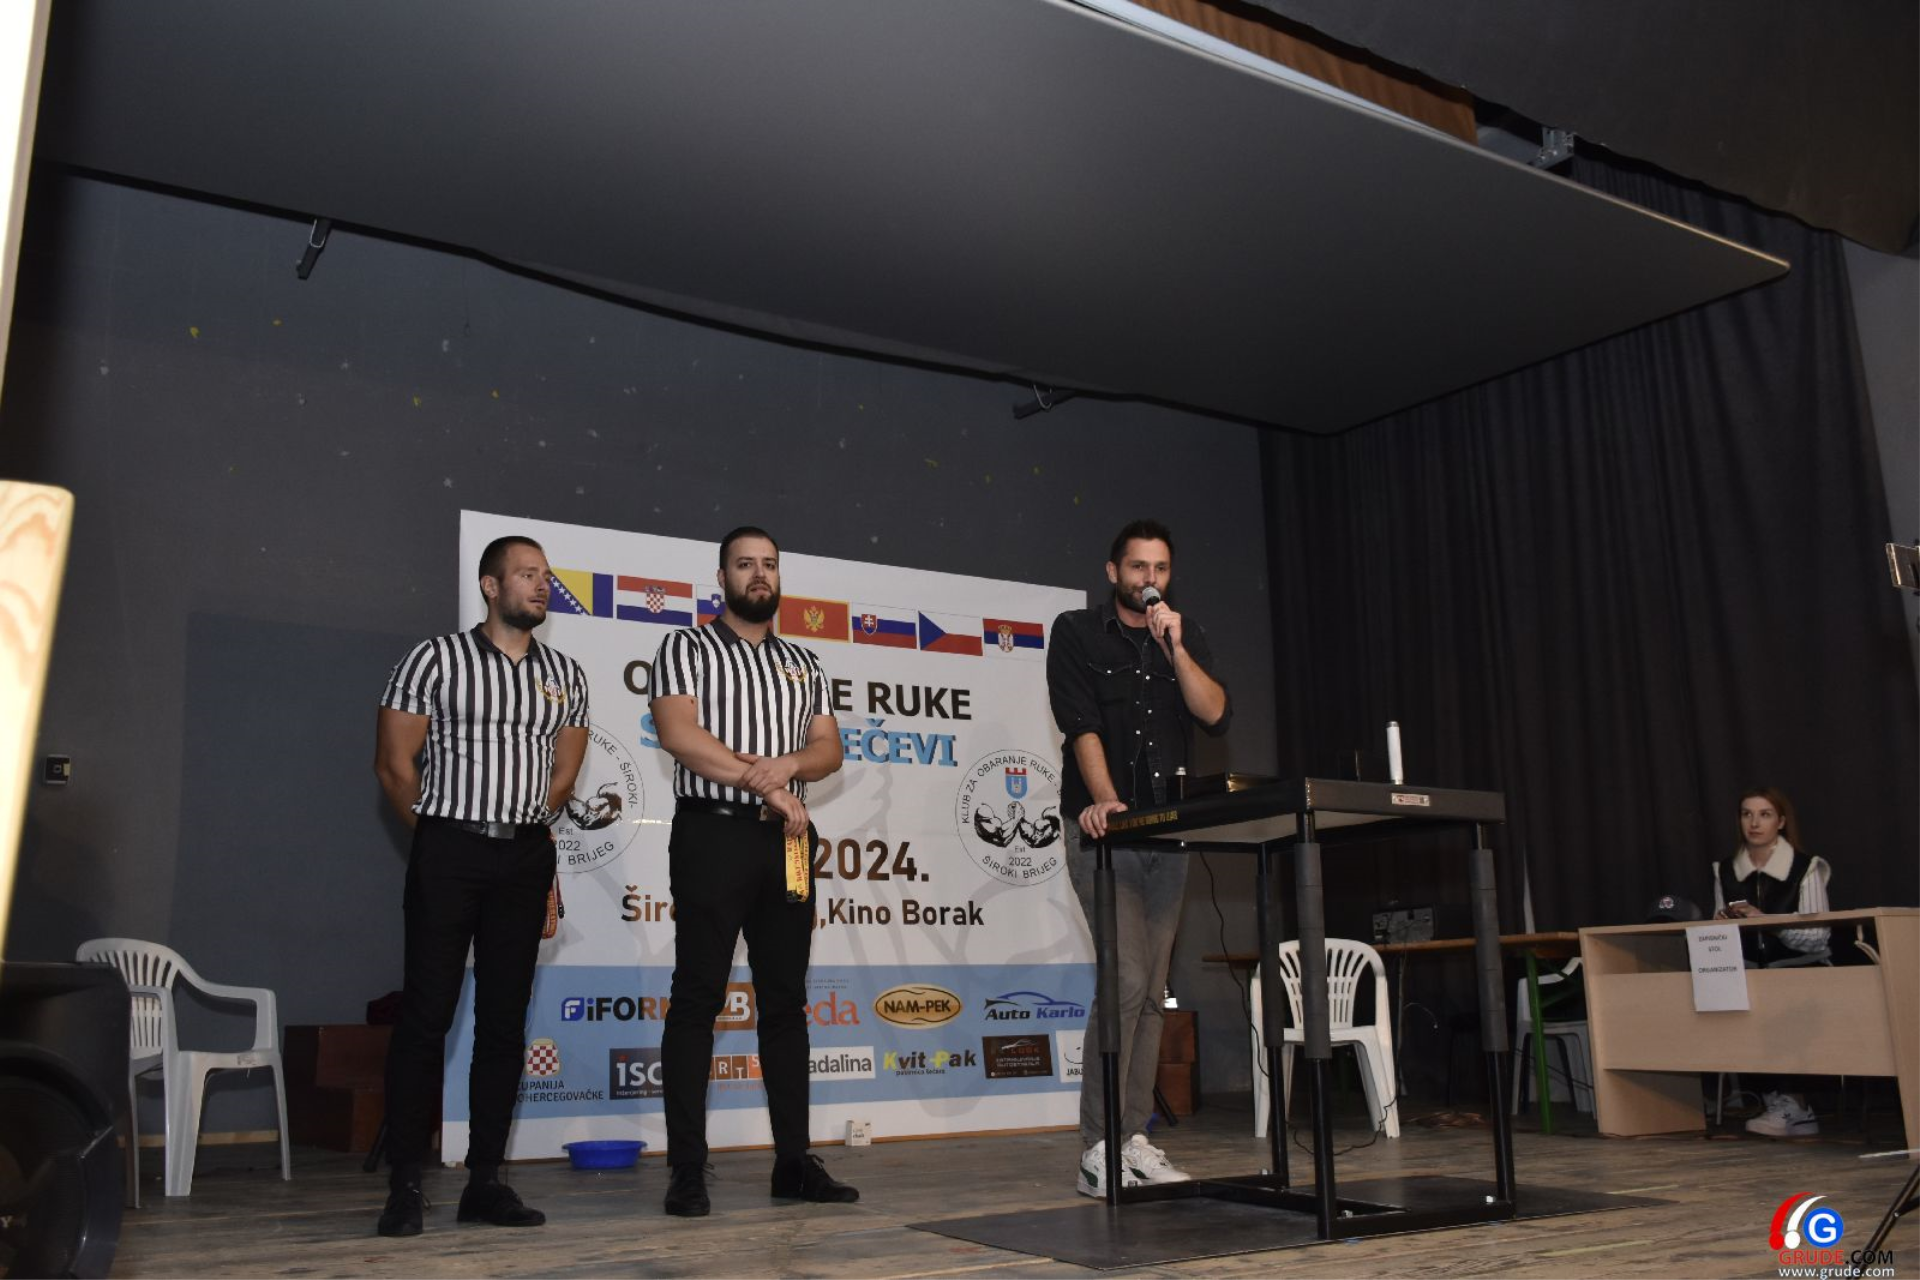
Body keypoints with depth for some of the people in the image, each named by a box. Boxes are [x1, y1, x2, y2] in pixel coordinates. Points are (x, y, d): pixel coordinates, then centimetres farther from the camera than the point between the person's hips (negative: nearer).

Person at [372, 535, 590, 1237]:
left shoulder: (565, 674, 11)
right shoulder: (437, 657, -1)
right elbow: (393, 762, 0)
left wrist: (523, 826, 12)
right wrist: (435, 833, 5)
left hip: (525, 857, 4)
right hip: (447, 853, -4)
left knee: (505, 1020, 5)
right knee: (426, 1014, -3)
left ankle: (485, 1180, 13)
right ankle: (405, 1184, 5)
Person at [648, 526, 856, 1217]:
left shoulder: (803, 664, 19)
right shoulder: (688, 648, 5)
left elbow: (828, 748, 11)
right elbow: (678, 732, -10)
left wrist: (787, 764, -12)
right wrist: (761, 783, -13)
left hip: (787, 841, 5)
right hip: (712, 832, -5)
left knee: (786, 1000, 7)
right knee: (698, 997, -5)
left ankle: (794, 1161, 12)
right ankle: (687, 1170, 0)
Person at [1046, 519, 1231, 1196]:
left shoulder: (1185, 636, 14)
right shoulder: (1077, 633, 1)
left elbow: (1216, 714, -1)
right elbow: (1082, 726, -12)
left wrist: (1174, 648, -11)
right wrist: (1106, 800, -26)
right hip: (1103, 828, -5)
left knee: (1153, 988, 5)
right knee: (1126, 979, -15)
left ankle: (1136, 1137, 12)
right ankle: (1099, 1147, -8)